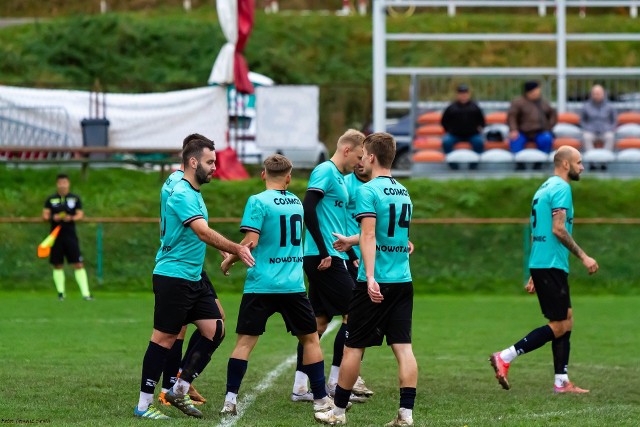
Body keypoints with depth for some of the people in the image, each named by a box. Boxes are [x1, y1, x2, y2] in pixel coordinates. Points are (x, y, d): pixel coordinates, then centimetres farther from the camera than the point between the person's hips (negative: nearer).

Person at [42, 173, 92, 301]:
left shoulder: (75, 198, 7)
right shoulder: (50, 199, 7)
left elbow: (80, 215, 3)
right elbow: (45, 215, 5)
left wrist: (71, 218, -17)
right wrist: (53, 217, -17)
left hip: (70, 235, -1)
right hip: (56, 236, 1)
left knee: (78, 264, -8)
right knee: (57, 265, 4)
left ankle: (85, 293, -11)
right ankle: (60, 292, 13)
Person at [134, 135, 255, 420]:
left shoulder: (193, 193, 15)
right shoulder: (182, 194, -17)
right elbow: (204, 233, -28)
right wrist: (237, 249, -32)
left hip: (193, 279, 10)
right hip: (173, 277, -10)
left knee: (215, 330, 5)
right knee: (164, 337, -5)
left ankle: (180, 390, 13)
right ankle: (143, 404, 1)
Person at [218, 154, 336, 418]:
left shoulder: (258, 201, -6)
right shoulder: (297, 203, 10)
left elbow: (250, 241, -14)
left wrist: (228, 261, 0)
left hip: (261, 285, -3)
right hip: (294, 285, 3)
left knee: (245, 341, 1)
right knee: (310, 339, 13)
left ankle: (230, 399, -6)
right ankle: (320, 399, 14)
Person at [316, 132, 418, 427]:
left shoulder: (368, 191, -9)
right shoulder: (403, 193, 14)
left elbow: (369, 237, -18)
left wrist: (370, 278, -25)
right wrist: (349, 240, 43)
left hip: (374, 285, -6)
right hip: (403, 281, 6)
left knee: (354, 347, 5)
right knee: (403, 346, 1)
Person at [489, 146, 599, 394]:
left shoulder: (545, 188, 19)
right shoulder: (561, 188, -11)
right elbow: (558, 229, -20)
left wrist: (534, 275, 24)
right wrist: (583, 257, -14)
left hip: (540, 265, 10)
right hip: (551, 265, -10)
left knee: (566, 321, 11)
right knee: (558, 326, -7)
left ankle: (562, 382, 11)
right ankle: (504, 358, -10)